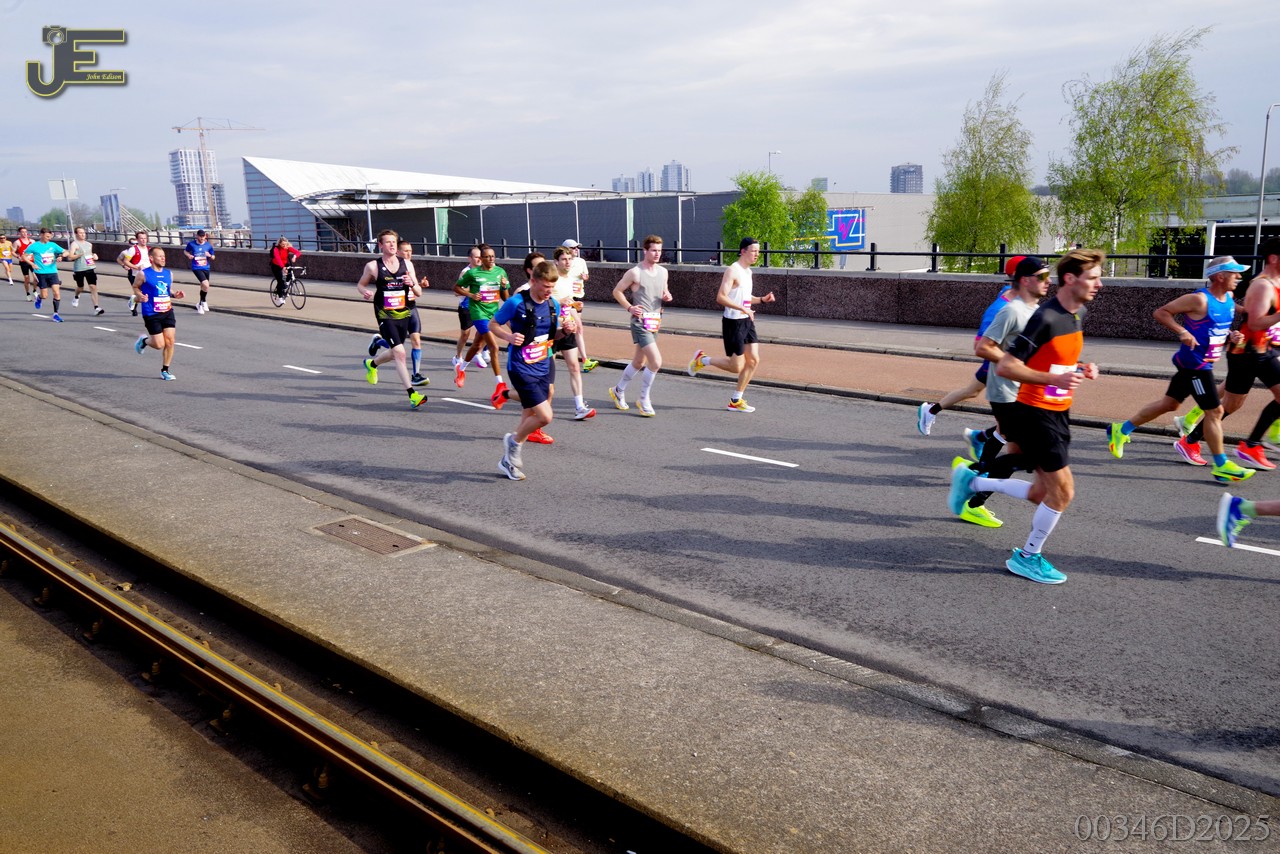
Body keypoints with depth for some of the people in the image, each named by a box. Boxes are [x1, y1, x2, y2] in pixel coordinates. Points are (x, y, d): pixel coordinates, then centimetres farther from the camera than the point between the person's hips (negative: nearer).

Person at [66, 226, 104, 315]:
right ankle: (76, 297, 46)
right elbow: (70, 257, -14)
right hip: (79, 269, -4)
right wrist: (80, 254, -25)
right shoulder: (74, 244, -4)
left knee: (93, 287, -10)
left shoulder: (89, 244, 16)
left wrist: (94, 257, 10)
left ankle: (96, 307, -14)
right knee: (80, 288, 10)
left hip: (90, 268, 4)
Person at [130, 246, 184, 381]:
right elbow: (135, 287, 5)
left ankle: (165, 371, 13)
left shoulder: (169, 273, 8)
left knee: (170, 341, -3)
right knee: (159, 345, -5)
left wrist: (175, 295, 0)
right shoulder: (143, 274, -7)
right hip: (151, 314, -5)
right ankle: (144, 341, 30)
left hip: (167, 312, 5)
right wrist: (140, 297, -15)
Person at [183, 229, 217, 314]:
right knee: (206, 285, -23)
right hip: (196, 268, -4)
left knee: (203, 287, 15)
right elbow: (185, 251, 15)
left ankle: (200, 304, 38)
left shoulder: (209, 245, 1)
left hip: (206, 268, 4)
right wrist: (189, 255, -7)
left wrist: (209, 255, -12)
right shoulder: (191, 244, -3)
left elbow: (213, 258, 10)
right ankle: (203, 302, -1)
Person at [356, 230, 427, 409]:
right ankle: (411, 394, -16)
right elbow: (360, 284, 11)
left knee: (394, 353, 18)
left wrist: (412, 284, -16)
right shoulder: (373, 266, -4)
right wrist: (365, 292, -12)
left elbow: (419, 293, 6)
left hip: (403, 314, 5)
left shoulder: (407, 264, 4)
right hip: (385, 315, -5)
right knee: (399, 352, -17)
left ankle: (371, 364, 51)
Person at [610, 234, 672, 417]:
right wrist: (629, 307, -16)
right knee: (656, 362, -17)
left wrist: (667, 297, 0)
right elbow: (617, 291, -4)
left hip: (655, 321, 7)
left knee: (639, 362, 18)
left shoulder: (663, 271, 9)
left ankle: (618, 390, 38)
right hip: (640, 322, -7)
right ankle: (644, 401, 0)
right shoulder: (634, 272, -11)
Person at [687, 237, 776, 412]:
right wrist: (743, 309, -29)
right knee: (737, 367, -5)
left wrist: (762, 299, 10)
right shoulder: (732, 271, -15)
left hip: (747, 321, 9)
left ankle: (736, 401, 13)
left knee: (754, 360, 4)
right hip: (733, 322, -9)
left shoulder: (748, 271, 14)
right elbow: (721, 298, -24)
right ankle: (702, 360, 17)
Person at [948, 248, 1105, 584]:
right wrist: (1055, 379, -30)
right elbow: (1005, 367, -22)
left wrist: (1081, 369, 3)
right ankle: (1028, 557, 15)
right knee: (1063, 491, -4)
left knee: (1043, 495, 12)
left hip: (1058, 414, 9)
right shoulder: (1045, 318, -21)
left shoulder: (1079, 314, 8)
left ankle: (971, 481, 28)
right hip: (1036, 414, -9)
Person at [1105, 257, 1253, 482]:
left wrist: (1231, 335, 2)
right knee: (1214, 411, -5)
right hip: (1194, 364, -9)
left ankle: (1122, 430, 27)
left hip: (1203, 364, 9)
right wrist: (1182, 332, -28)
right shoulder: (1199, 300, -19)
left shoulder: (1229, 300, 8)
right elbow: (1160, 313, -17)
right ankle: (1221, 466, 5)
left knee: (1170, 403, 17)